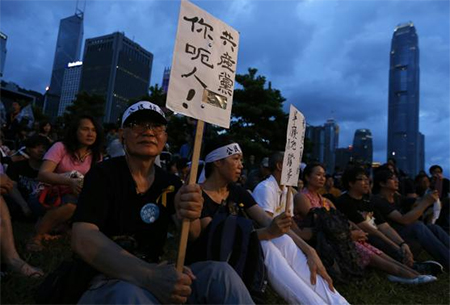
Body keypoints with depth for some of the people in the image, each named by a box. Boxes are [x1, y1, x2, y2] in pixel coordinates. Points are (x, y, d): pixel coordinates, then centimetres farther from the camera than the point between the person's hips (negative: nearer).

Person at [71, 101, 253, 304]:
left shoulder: (171, 184, 4)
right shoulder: (103, 174, -7)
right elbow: (82, 239, -21)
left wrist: (187, 218, -33)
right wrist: (148, 276, -36)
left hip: (154, 276, 4)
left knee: (220, 273, -20)